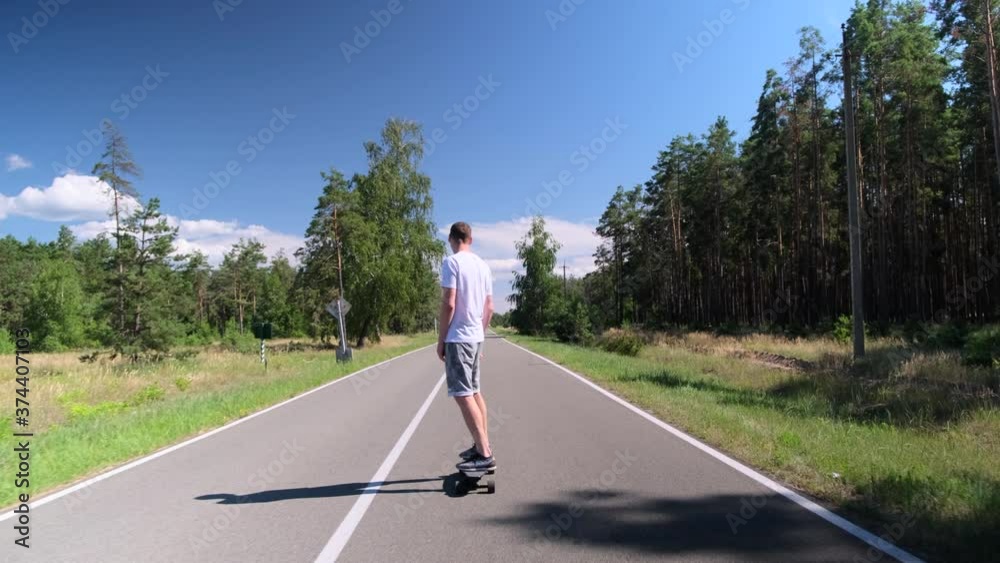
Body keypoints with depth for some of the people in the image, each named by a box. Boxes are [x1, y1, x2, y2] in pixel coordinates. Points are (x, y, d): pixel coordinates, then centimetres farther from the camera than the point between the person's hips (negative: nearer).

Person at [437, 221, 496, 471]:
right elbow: (489, 308, 14)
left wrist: (441, 339, -9)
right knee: (474, 391, 17)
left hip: (457, 337, -8)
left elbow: (449, 303, -17)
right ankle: (482, 445, 25)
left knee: (462, 394, -7)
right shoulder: (482, 265, 12)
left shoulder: (451, 262, -10)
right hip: (475, 336, 8)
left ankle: (485, 455, -10)